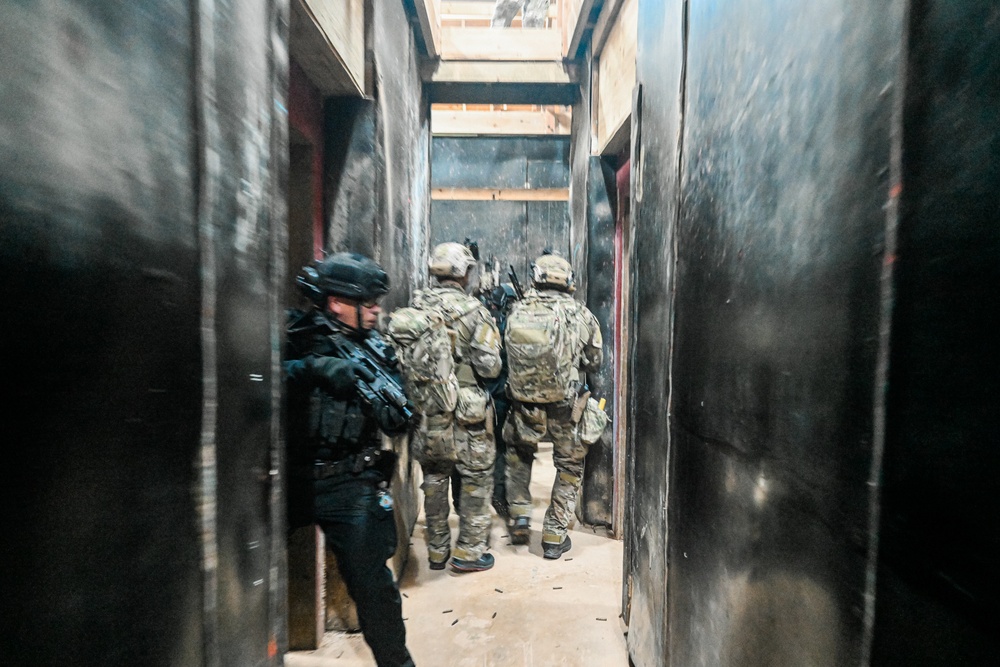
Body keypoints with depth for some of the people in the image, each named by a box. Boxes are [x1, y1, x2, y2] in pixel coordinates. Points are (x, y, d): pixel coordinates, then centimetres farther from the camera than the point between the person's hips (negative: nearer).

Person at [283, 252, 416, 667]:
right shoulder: (298, 336, -1)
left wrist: (383, 400, -22)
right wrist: (313, 367, -27)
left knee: (371, 583, 2)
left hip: (349, 486, 0)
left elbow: (398, 422, -3)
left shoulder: (376, 349, 1)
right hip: (291, 479, 1)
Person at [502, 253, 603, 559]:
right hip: (565, 408, -1)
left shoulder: (517, 311, -4)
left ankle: (519, 518, 29)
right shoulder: (580, 314, -7)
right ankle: (554, 537, 26)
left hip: (524, 405, 2)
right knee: (569, 467, 20)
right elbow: (594, 361, 4)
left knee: (518, 455, 29)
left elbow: (509, 354, 6)